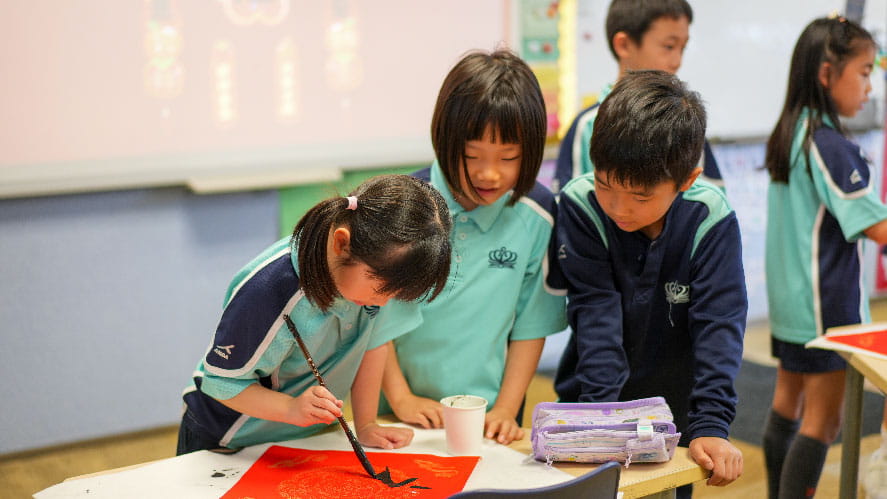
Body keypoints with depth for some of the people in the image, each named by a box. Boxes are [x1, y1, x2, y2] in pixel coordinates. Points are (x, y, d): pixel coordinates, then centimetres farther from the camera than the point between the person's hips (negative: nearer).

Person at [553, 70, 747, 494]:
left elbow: (718, 324, -20)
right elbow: (596, 313, -20)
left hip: (673, 411, 0)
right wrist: (603, 410, -26)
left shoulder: (709, 220, -18)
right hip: (592, 405, 0)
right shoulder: (580, 205, -18)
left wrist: (710, 426, -29)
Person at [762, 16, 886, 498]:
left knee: (787, 404, 18)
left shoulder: (787, 135, 6)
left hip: (787, 298, 9)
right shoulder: (830, 146, -20)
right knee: (823, 419, -3)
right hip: (825, 303, -9)